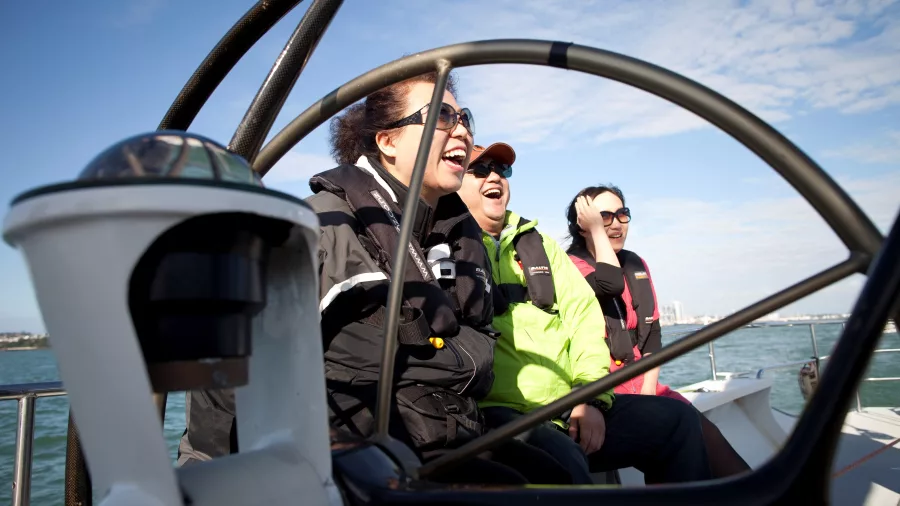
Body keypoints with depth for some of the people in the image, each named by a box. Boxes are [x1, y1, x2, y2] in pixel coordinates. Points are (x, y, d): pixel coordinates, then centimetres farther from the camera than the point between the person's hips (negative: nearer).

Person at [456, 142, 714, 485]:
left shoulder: (537, 243, 19)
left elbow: (581, 310, 12)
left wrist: (590, 394, 1)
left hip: (572, 405, 7)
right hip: (498, 414, -6)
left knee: (677, 419, 1)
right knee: (561, 458, -34)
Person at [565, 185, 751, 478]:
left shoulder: (635, 264, 14)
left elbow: (651, 330, 10)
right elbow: (612, 285, -26)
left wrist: (648, 387, -3)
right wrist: (597, 229, -14)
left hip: (637, 378, 6)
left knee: (700, 428, -15)